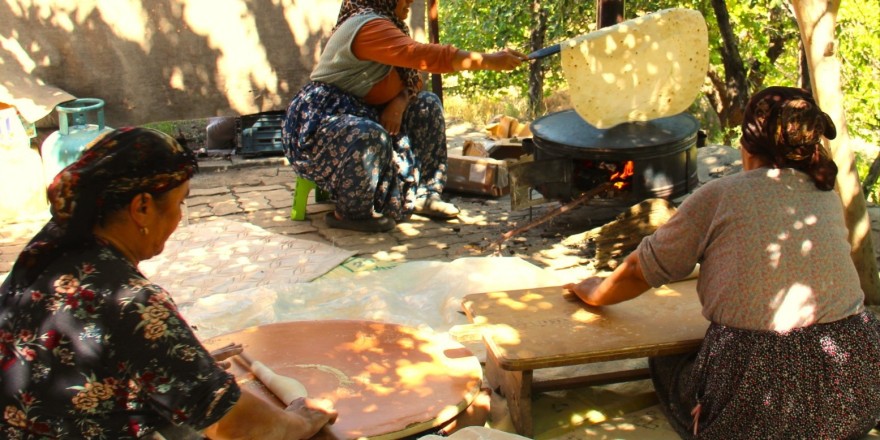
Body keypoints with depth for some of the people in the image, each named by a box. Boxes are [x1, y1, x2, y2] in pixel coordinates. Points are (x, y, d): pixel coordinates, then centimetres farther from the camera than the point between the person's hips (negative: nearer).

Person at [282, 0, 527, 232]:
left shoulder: (386, 23, 12)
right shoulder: (368, 25, -20)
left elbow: (412, 80, 10)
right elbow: (422, 56, -32)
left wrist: (399, 103, -14)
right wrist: (489, 61, -31)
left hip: (358, 114, 11)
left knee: (427, 106, 9)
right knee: (371, 137, -40)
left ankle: (423, 196, 7)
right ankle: (351, 213, -15)